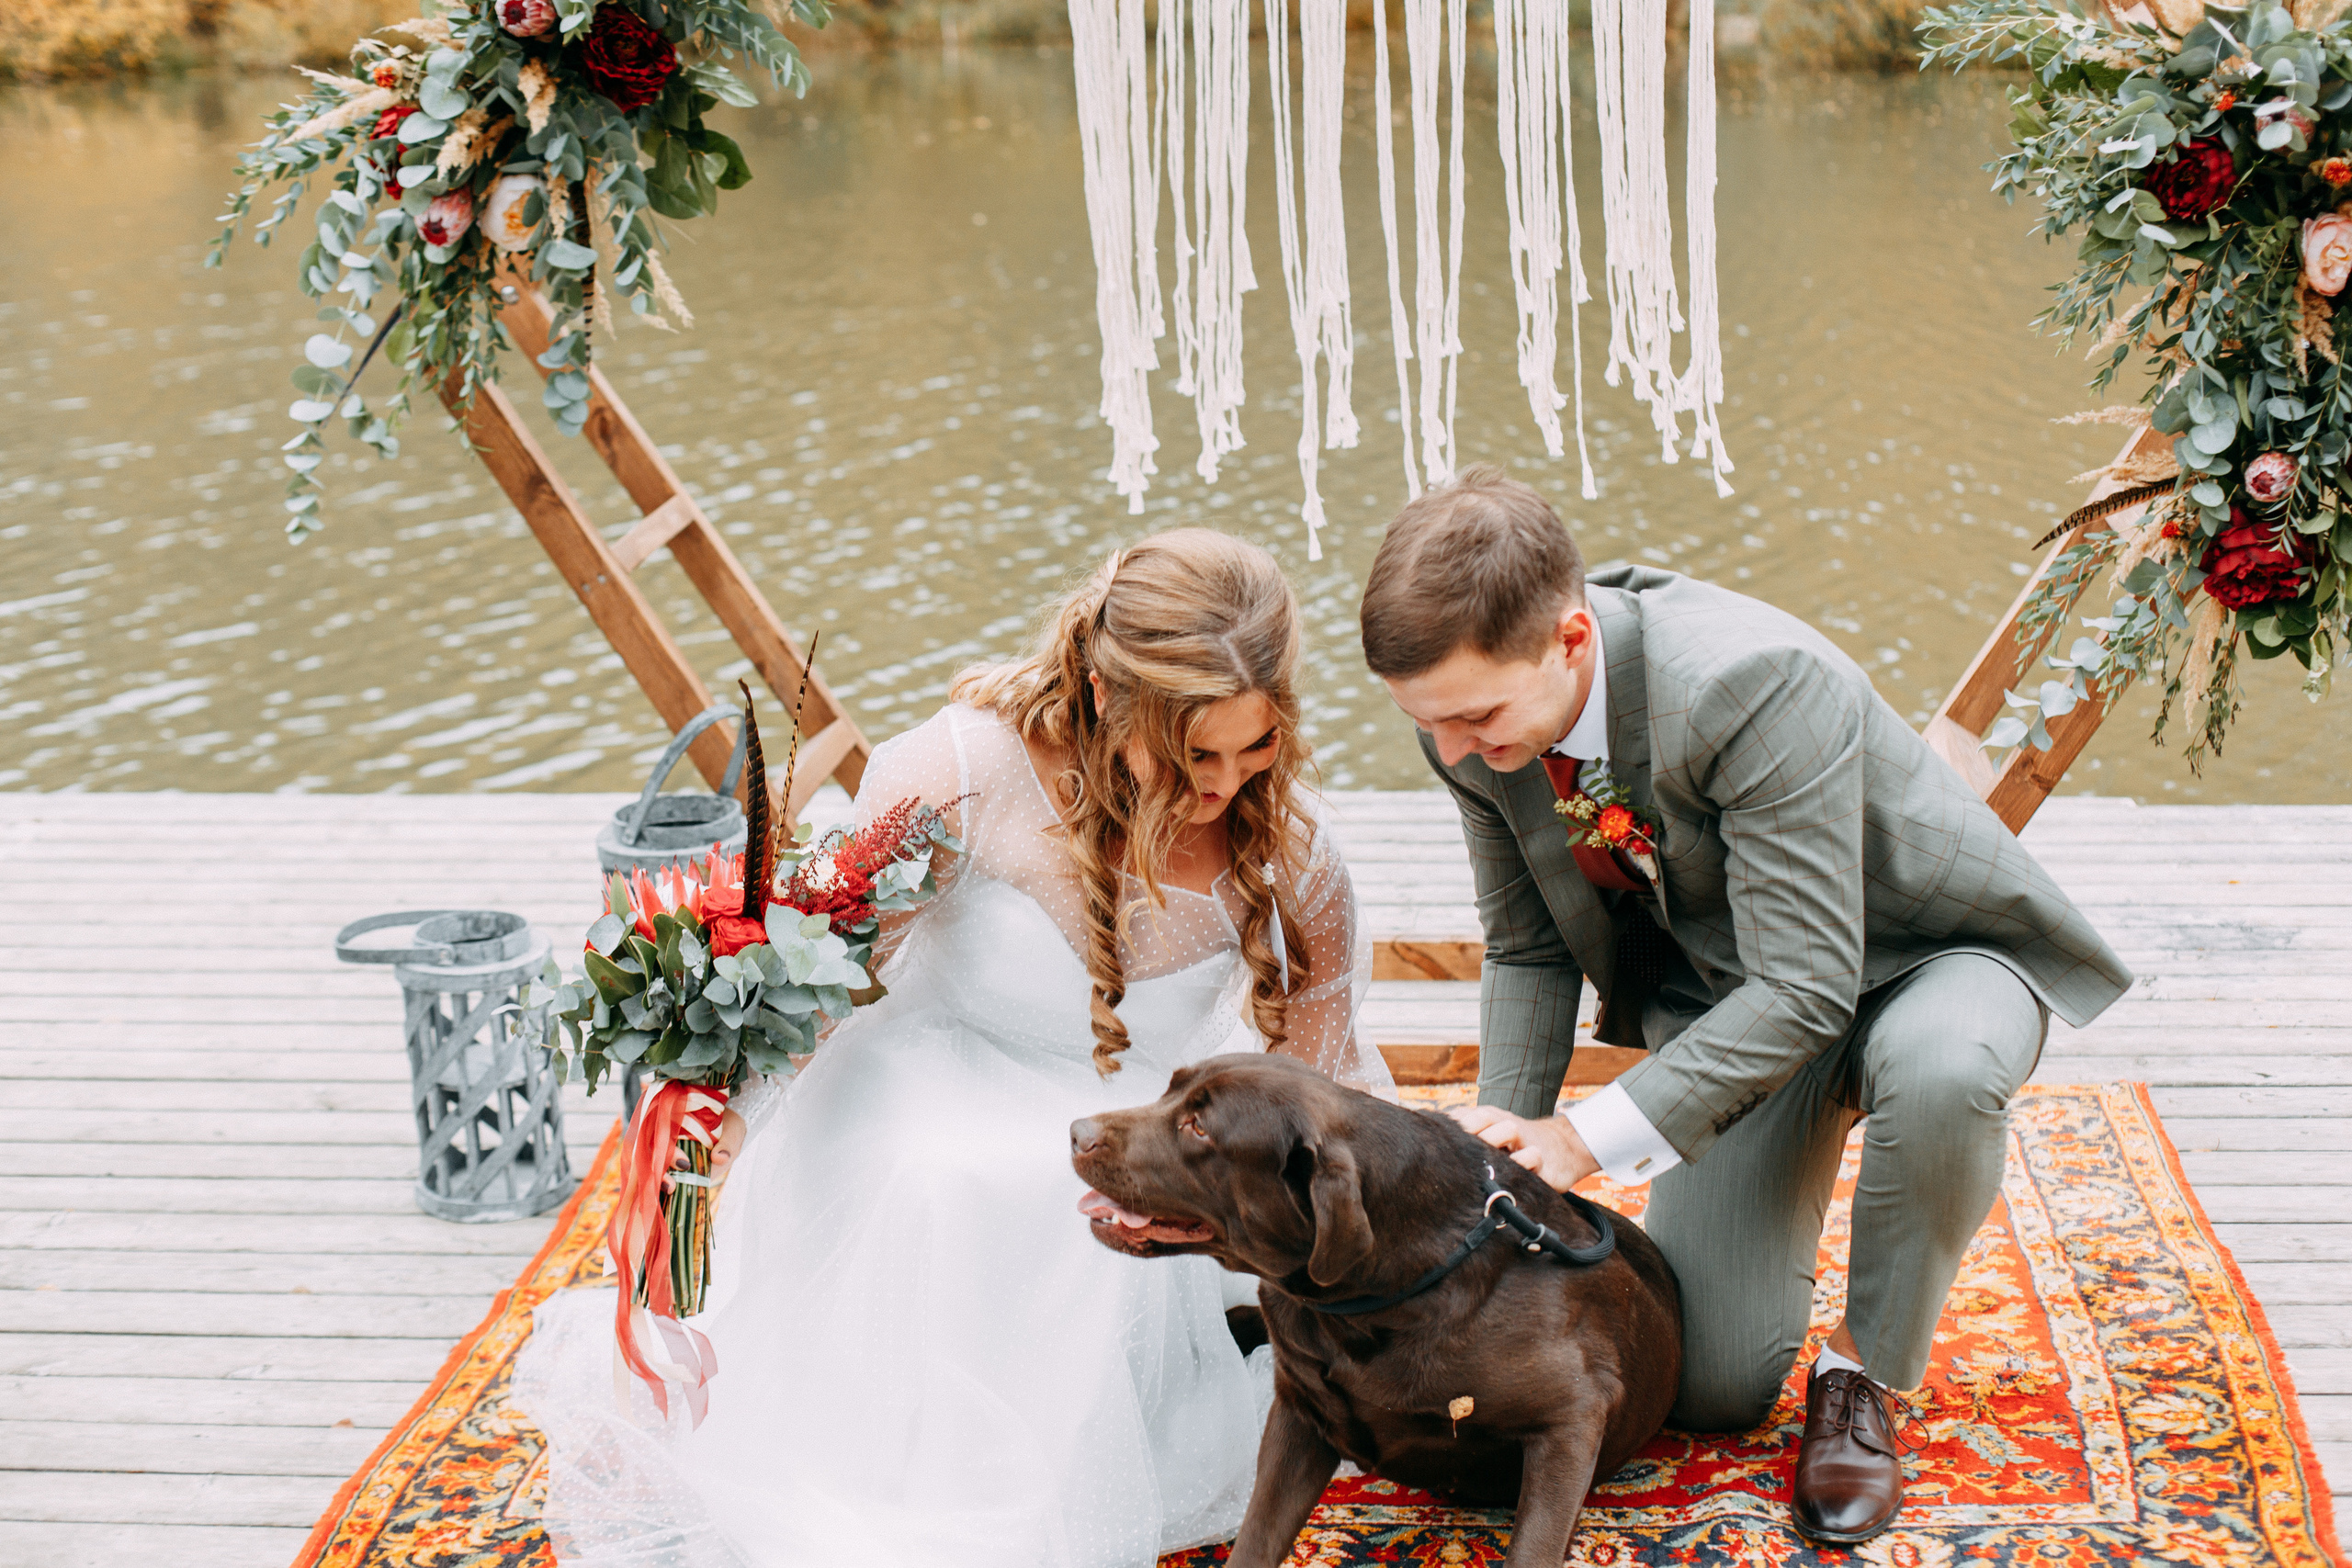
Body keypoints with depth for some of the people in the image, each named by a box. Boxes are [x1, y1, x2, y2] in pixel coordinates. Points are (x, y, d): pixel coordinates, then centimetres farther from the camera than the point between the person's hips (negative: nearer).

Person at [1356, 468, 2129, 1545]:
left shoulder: (1755, 685, -37)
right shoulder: (1472, 713, -16)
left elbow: (1807, 985, -36)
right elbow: (1527, 949, 0)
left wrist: (1588, 1141, -35)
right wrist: (1506, 1124, -15)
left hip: (1924, 957, -4)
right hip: (1724, 994, 5)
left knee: (1939, 1074, -42)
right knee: (1708, 1391, -3)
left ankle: (1864, 1373, -15)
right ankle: (1767, 1224, 31)